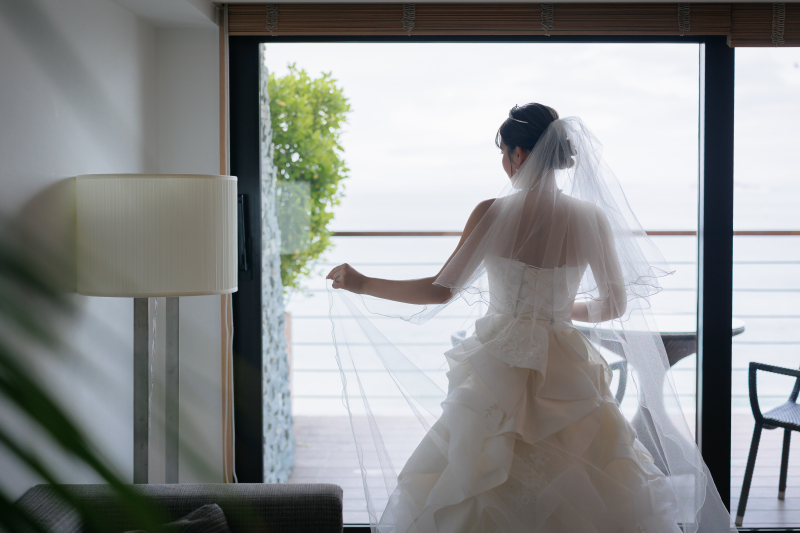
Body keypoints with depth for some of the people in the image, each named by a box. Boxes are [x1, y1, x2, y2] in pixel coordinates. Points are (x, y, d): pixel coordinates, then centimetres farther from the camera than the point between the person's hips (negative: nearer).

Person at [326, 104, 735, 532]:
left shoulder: (492, 213, -10)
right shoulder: (592, 217, -4)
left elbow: (441, 290, -9)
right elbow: (615, 306, 2)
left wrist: (362, 284, 2)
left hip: (499, 371, -1)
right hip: (565, 378, 2)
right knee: (576, 496, 14)